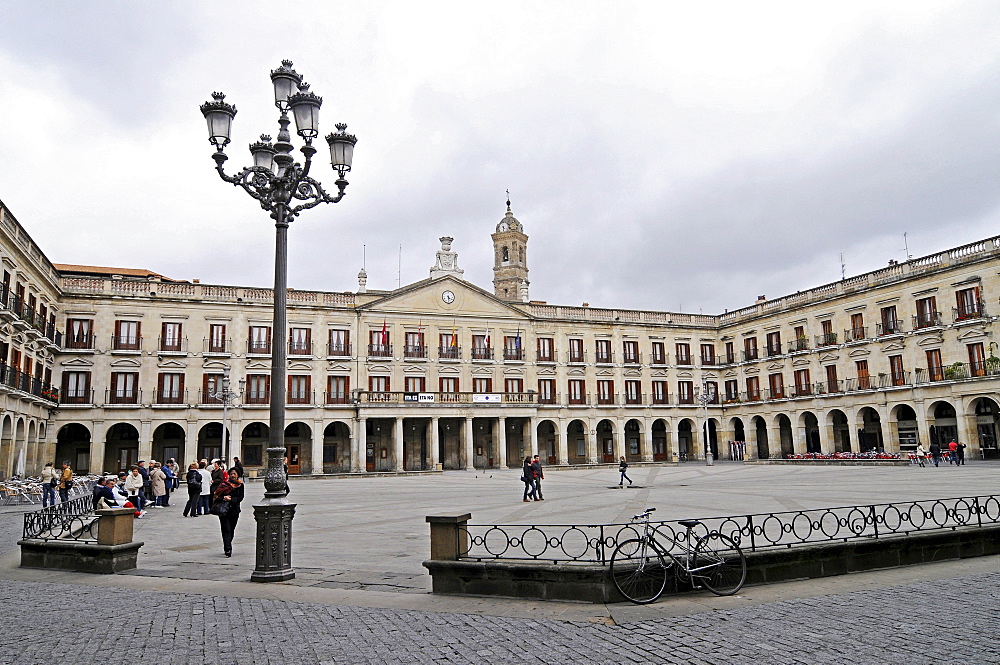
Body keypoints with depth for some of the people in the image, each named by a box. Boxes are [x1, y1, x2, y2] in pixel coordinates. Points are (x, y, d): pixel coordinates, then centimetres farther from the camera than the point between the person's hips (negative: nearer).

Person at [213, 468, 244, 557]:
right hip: (224, 510, -3)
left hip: (235, 510, 3)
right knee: (226, 530, -11)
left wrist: (231, 499, -15)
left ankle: (227, 548, 24)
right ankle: (228, 549, -17)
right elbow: (216, 495, -2)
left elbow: (241, 497, -1)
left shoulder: (240, 485, 6)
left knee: (231, 530, 10)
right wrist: (223, 498, -20)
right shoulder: (224, 484, 0)